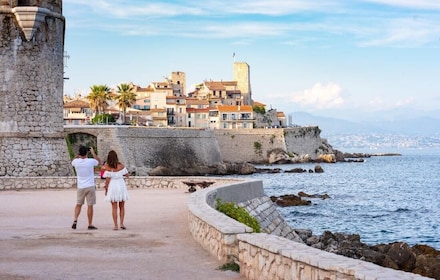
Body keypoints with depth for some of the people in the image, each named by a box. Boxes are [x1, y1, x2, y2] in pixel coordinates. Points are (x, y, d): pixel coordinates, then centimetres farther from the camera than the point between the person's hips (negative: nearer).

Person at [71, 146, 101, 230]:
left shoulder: (76, 162, -7)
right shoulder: (91, 161, -13)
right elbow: (98, 161, 10)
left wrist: (78, 154, 19)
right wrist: (93, 152, 14)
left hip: (80, 187, 2)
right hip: (90, 186, -2)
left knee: (78, 204, 16)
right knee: (90, 206, 2)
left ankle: (75, 220, -2)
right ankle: (90, 225, 5)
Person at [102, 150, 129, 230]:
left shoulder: (108, 167, -12)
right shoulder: (121, 166, -5)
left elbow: (107, 180, -11)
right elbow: (127, 175, 5)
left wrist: (106, 188, 0)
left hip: (112, 187, -1)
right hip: (121, 186, 1)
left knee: (114, 207, 6)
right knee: (122, 206, 12)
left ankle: (115, 225, 4)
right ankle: (121, 223, 1)